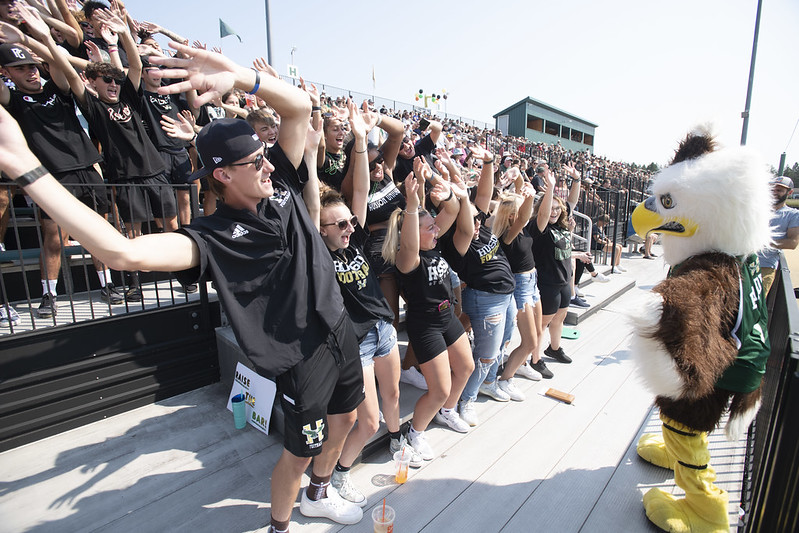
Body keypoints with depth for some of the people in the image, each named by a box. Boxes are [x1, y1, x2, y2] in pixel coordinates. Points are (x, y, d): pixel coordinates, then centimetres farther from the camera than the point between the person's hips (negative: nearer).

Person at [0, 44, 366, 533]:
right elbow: (122, 253, -33)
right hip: (303, 355, -7)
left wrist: (240, 77, -20)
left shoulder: (282, 187, -1)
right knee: (301, 450, 13)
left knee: (345, 418, 26)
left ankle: (319, 494, 56)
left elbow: (300, 107, -4)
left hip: (341, 331, 7)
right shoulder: (216, 236, -18)